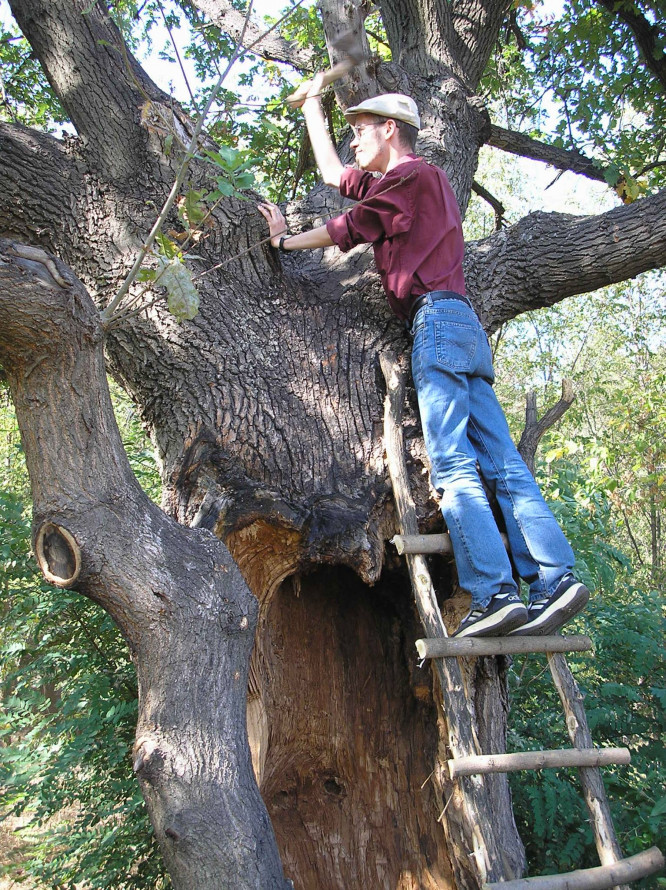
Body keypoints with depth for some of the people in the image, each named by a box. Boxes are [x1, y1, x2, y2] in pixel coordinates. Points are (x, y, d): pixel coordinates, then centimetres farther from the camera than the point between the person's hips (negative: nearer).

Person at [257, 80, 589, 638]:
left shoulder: (412, 174, 4)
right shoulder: (404, 182, 32)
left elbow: (347, 231, 7)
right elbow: (333, 174, 39)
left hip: (437, 316, -9)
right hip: (464, 326, 9)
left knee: (453, 464, -17)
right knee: (501, 462, -3)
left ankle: (494, 593, -23)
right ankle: (555, 577, -10)